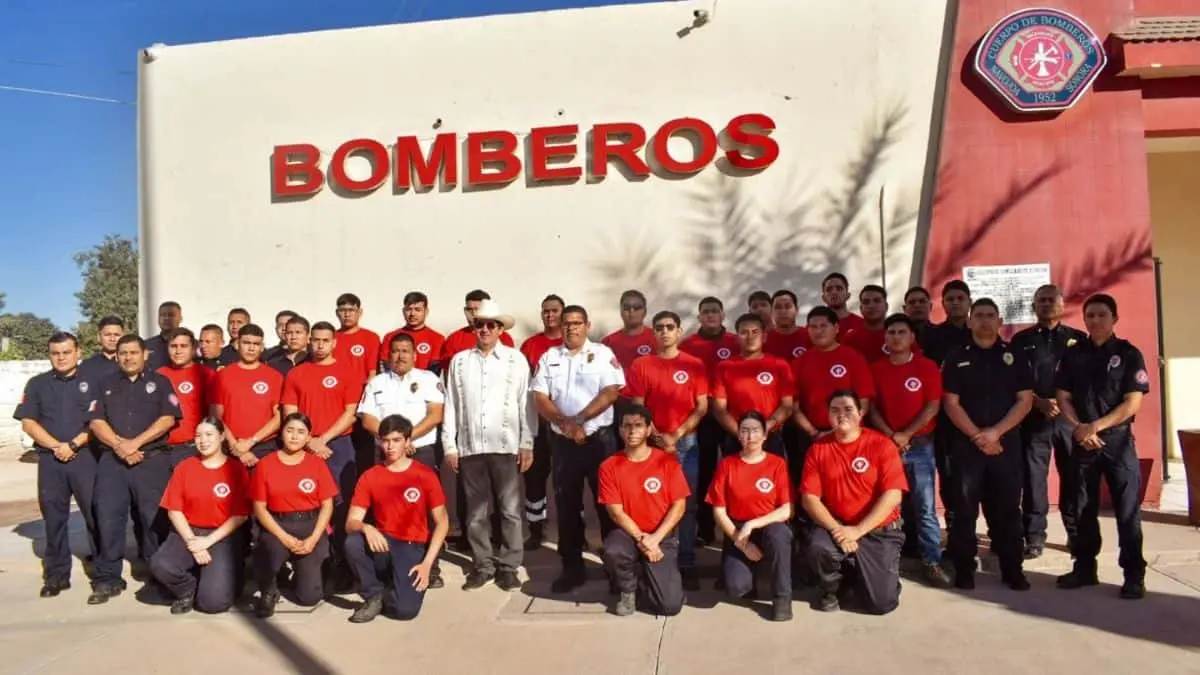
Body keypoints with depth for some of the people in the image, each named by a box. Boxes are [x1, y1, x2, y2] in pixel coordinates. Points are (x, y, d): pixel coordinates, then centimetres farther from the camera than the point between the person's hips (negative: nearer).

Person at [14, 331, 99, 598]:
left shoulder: (92, 381, 4)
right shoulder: (37, 384, 11)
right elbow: (28, 423, 3)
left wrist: (74, 444, -13)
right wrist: (56, 446, -9)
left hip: (86, 457, -2)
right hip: (50, 459, 3)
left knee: (96, 513, -1)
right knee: (53, 517, 7)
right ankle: (57, 574, 15)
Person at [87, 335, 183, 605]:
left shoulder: (160, 383, 9)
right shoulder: (105, 387, 17)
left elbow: (168, 418, -3)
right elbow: (96, 422, 5)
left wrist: (136, 443, -12)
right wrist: (119, 445, -11)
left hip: (153, 460, -3)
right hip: (112, 461, 3)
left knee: (155, 519, -3)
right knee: (108, 518, 2)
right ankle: (108, 578, 12)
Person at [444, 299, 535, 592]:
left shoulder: (516, 359, 3)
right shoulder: (459, 361, 9)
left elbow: (526, 403, 1)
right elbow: (451, 405, 8)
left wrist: (527, 444, -3)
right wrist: (449, 445, 4)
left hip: (506, 446, -2)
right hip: (470, 447, 2)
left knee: (510, 510, 2)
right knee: (476, 512, 8)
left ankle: (508, 566, 13)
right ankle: (482, 565, 19)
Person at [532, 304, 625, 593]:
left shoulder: (603, 353, 0)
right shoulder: (549, 357, 8)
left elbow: (611, 393, -10)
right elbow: (540, 398, 1)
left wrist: (578, 420, -15)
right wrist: (565, 423, -14)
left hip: (599, 438, -3)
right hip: (562, 441, 3)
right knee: (566, 505, 8)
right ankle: (572, 567, 18)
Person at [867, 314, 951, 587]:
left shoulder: (927, 367, -1)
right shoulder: (876, 369, 5)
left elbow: (933, 406, -5)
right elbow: (871, 407, 4)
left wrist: (906, 434, -10)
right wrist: (890, 435, -9)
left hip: (920, 445, -2)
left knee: (925, 507, 0)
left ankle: (932, 562, 6)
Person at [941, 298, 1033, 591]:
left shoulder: (1015, 356, 6)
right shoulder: (956, 358, 4)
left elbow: (1025, 400, 0)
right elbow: (950, 403, -1)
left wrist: (995, 432, -10)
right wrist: (976, 435, -10)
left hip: (1007, 443, 1)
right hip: (966, 443, -1)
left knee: (1007, 509, 6)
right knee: (964, 509, 2)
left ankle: (1013, 568, 16)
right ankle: (964, 568, 10)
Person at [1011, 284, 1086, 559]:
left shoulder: (1078, 339, 9)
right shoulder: (1021, 340, 8)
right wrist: (1039, 402, -12)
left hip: (1070, 417, 1)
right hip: (1033, 418, 0)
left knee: (1073, 477, 4)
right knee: (1033, 478, 0)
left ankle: (1077, 534, 18)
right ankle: (1034, 538, 6)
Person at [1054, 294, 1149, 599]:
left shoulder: (1129, 354, -2)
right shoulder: (1072, 354, 7)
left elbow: (1133, 402, -9)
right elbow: (1062, 397, 5)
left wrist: (1096, 426, -15)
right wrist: (1079, 428, -11)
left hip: (1118, 440, -3)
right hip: (1081, 441, 3)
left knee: (1127, 509, 0)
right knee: (1083, 508, 9)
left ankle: (1134, 574, 8)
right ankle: (1084, 568, 18)